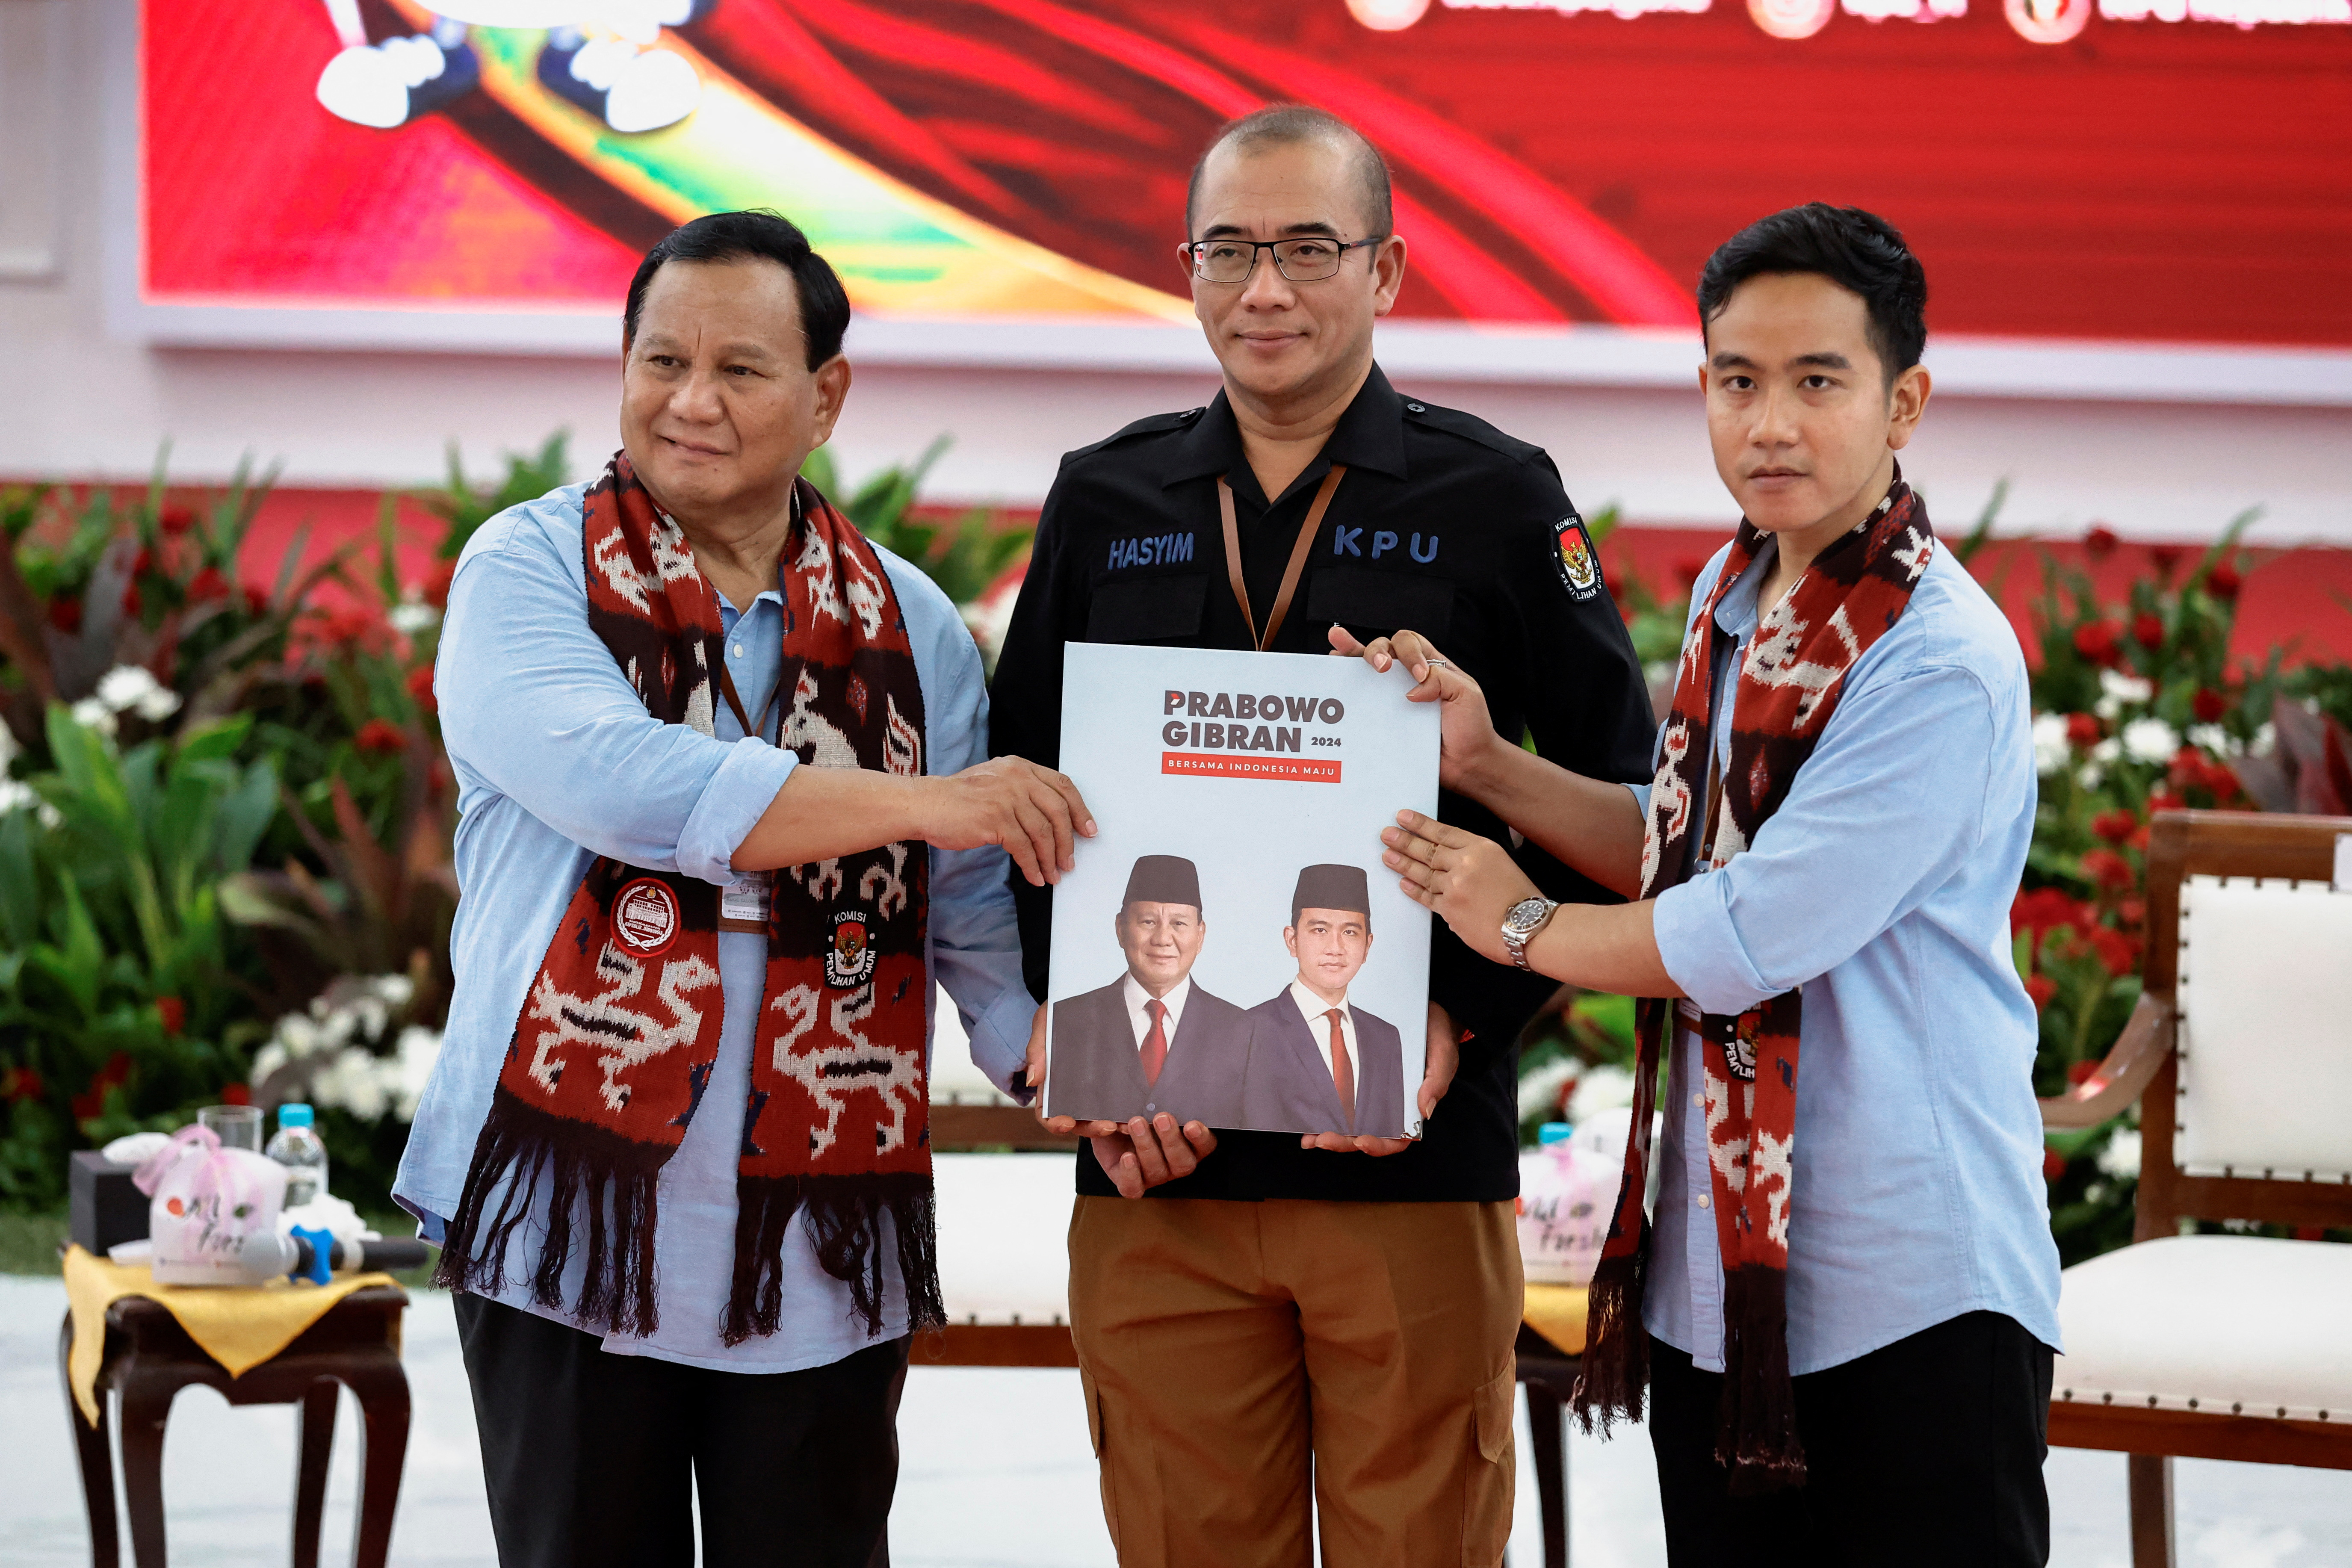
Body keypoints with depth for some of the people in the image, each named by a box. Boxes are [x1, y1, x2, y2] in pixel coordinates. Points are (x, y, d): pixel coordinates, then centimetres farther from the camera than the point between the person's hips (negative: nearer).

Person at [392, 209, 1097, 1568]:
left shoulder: (909, 626, 10)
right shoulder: (528, 573, 0)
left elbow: (980, 913, 8)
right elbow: (616, 780, -19)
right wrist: (921, 802, -20)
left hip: (822, 1250, 3)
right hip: (573, 1213, -2)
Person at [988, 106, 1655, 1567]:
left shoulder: (1497, 500, 3)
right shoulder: (1105, 503, 11)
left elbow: (1614, 802, 2)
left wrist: (1466, 1020, -10)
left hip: (1418, 1159, -2)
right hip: (1156, 1170, 2)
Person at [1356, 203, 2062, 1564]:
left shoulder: (1943, 663, -18)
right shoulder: (1734, 593, 10)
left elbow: (1748, 938, -20)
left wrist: (1525, 927, -4)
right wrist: (1488, 764, 10)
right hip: (1716, 1269, 8)